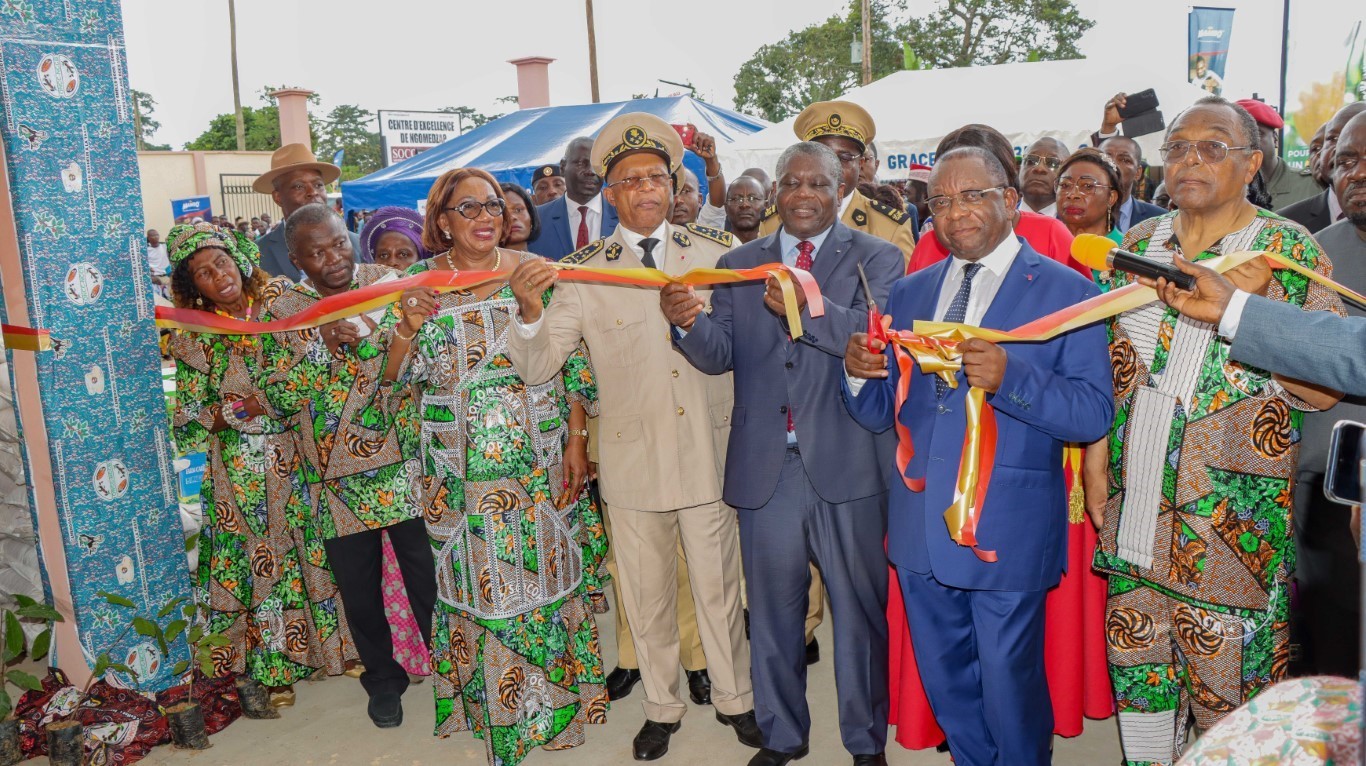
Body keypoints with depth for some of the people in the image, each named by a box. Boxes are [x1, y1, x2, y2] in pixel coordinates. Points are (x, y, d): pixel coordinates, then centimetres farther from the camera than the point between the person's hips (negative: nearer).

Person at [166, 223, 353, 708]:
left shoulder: (284, 300, -2)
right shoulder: (192, 337, -2)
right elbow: (187, 420, -3)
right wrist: (237, 410, -18)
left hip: (301, 453, 1)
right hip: (242, 469, -1)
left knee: (320, 548, 8)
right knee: (261, 558, 7)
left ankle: (337, 643, 26)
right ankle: (275, 664, 22)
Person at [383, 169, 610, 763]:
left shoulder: (536, 273, 0)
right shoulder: (418, 284, 1)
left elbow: (574, 363, 1)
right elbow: (395, 376, -1)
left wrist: (576, 442, -4)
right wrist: (408, 327, -21)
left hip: (542, 465, 0)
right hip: (461, 475, 0)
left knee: (548, 574, 9)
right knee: (477, 585, 7)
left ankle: (558, 692, 30)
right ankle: (490, 705, 27)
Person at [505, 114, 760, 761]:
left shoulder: (715, 252, 0)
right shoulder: (583, 271, -4)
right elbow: (535, 366, -10)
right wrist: (529, 308, -29)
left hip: (708, 452, 0)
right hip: (632, 459, 0)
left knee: (719, 588, 14)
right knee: (647, 596, 15)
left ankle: (734, 699, 37)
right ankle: (661, 707, 37)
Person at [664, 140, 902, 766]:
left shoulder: (876, 259, 0)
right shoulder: (737, 265, 8)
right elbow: (719, 355, -2)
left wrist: (811, 308, -35)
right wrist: (688, 322, -24)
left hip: (846, 466, -2)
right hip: (764, 468, 3)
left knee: (859, 611, 11)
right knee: (772, 614, 17)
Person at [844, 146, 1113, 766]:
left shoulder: (1065, 290, -4)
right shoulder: (909, 293, 10)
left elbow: (1093, 414, -12)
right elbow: (879, 415, 9)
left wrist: (1009, 378, -27)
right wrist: (859, 371, -12)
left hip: (1007, 532, -4)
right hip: (920, 530, 5)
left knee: (1010, 691, 7)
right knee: (946, 687, 19)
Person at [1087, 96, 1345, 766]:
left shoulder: (1290, 251, -3)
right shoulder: (1138, 244, 9)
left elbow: (1324, 390, -8)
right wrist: (1096, 459, 6)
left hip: (1232, 517, -4)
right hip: (1133, 505, 4)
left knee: (1227, 690, 5)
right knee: (1136, 662, 12)